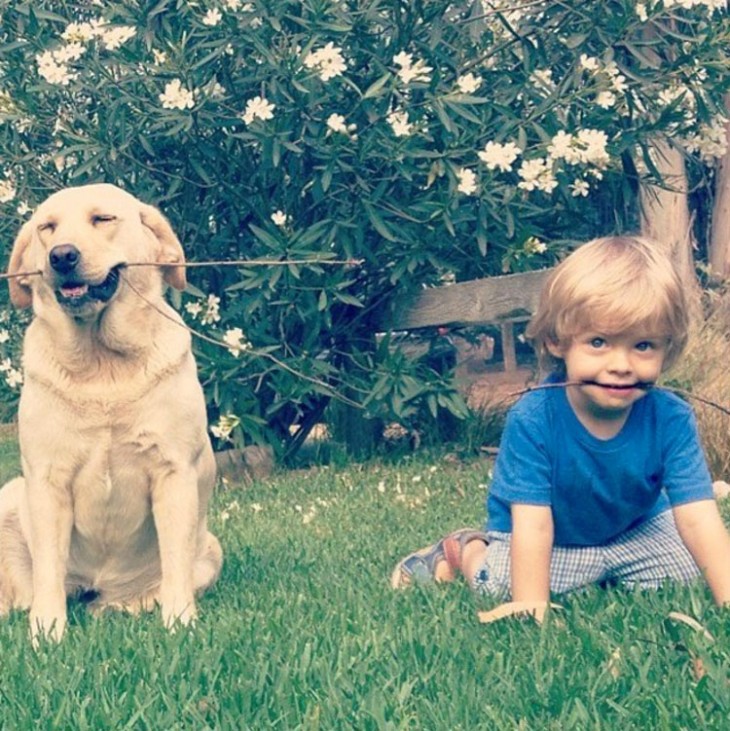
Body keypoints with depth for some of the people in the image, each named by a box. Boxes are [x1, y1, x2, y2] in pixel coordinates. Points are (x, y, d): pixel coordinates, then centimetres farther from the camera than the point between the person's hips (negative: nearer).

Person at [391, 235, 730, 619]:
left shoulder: (671, 419, -24)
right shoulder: (532, 419, -31)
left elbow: (699, 519, -29)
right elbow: (532, 523, -32)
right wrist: (532, 607, -40)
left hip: (637, 532, 4)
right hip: (550, 544, -3)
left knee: (692, 565, -11)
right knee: (501, 581, -25)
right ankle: (465, 552, 11)